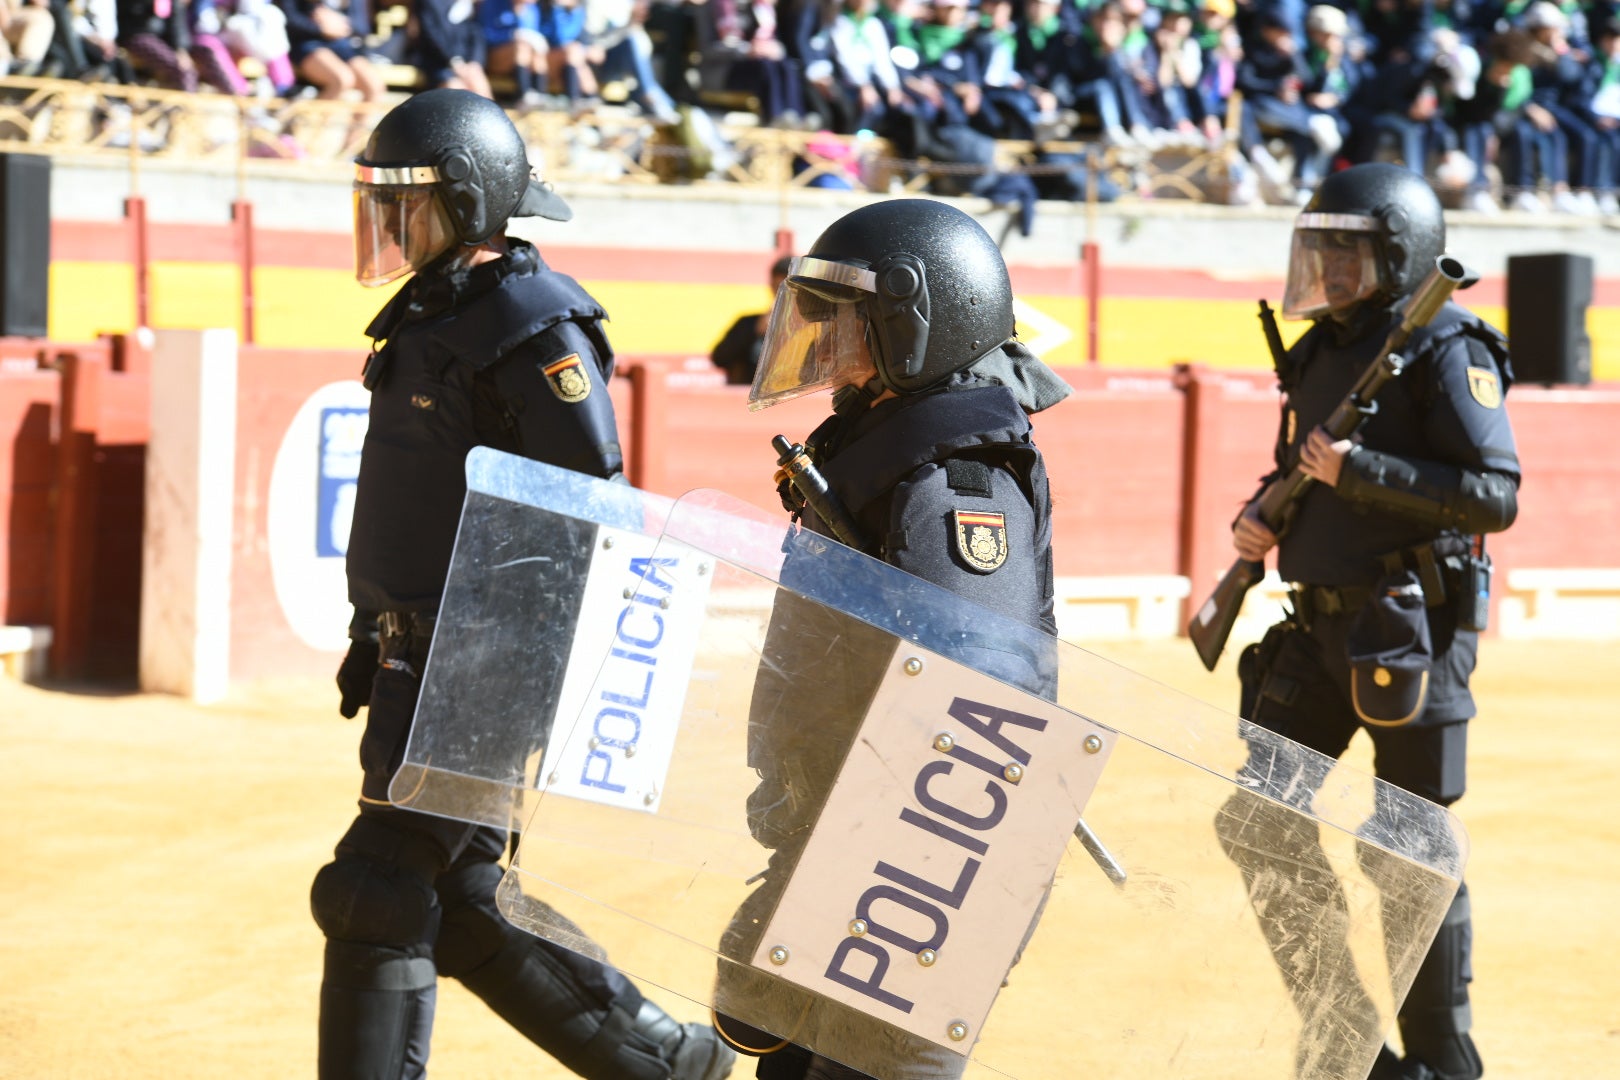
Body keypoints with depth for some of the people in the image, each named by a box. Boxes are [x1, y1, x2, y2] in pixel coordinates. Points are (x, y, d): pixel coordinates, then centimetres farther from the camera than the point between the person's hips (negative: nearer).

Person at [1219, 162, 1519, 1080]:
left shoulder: (1447, 352, -11)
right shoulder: (1324, 349, 13)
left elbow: (1496, 495, -20)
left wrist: (1359, 469, -23)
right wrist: (1259, 520, 5)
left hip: (1412, 626, -8)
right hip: (1322, 623, 8)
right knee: (1256, 816, 5)